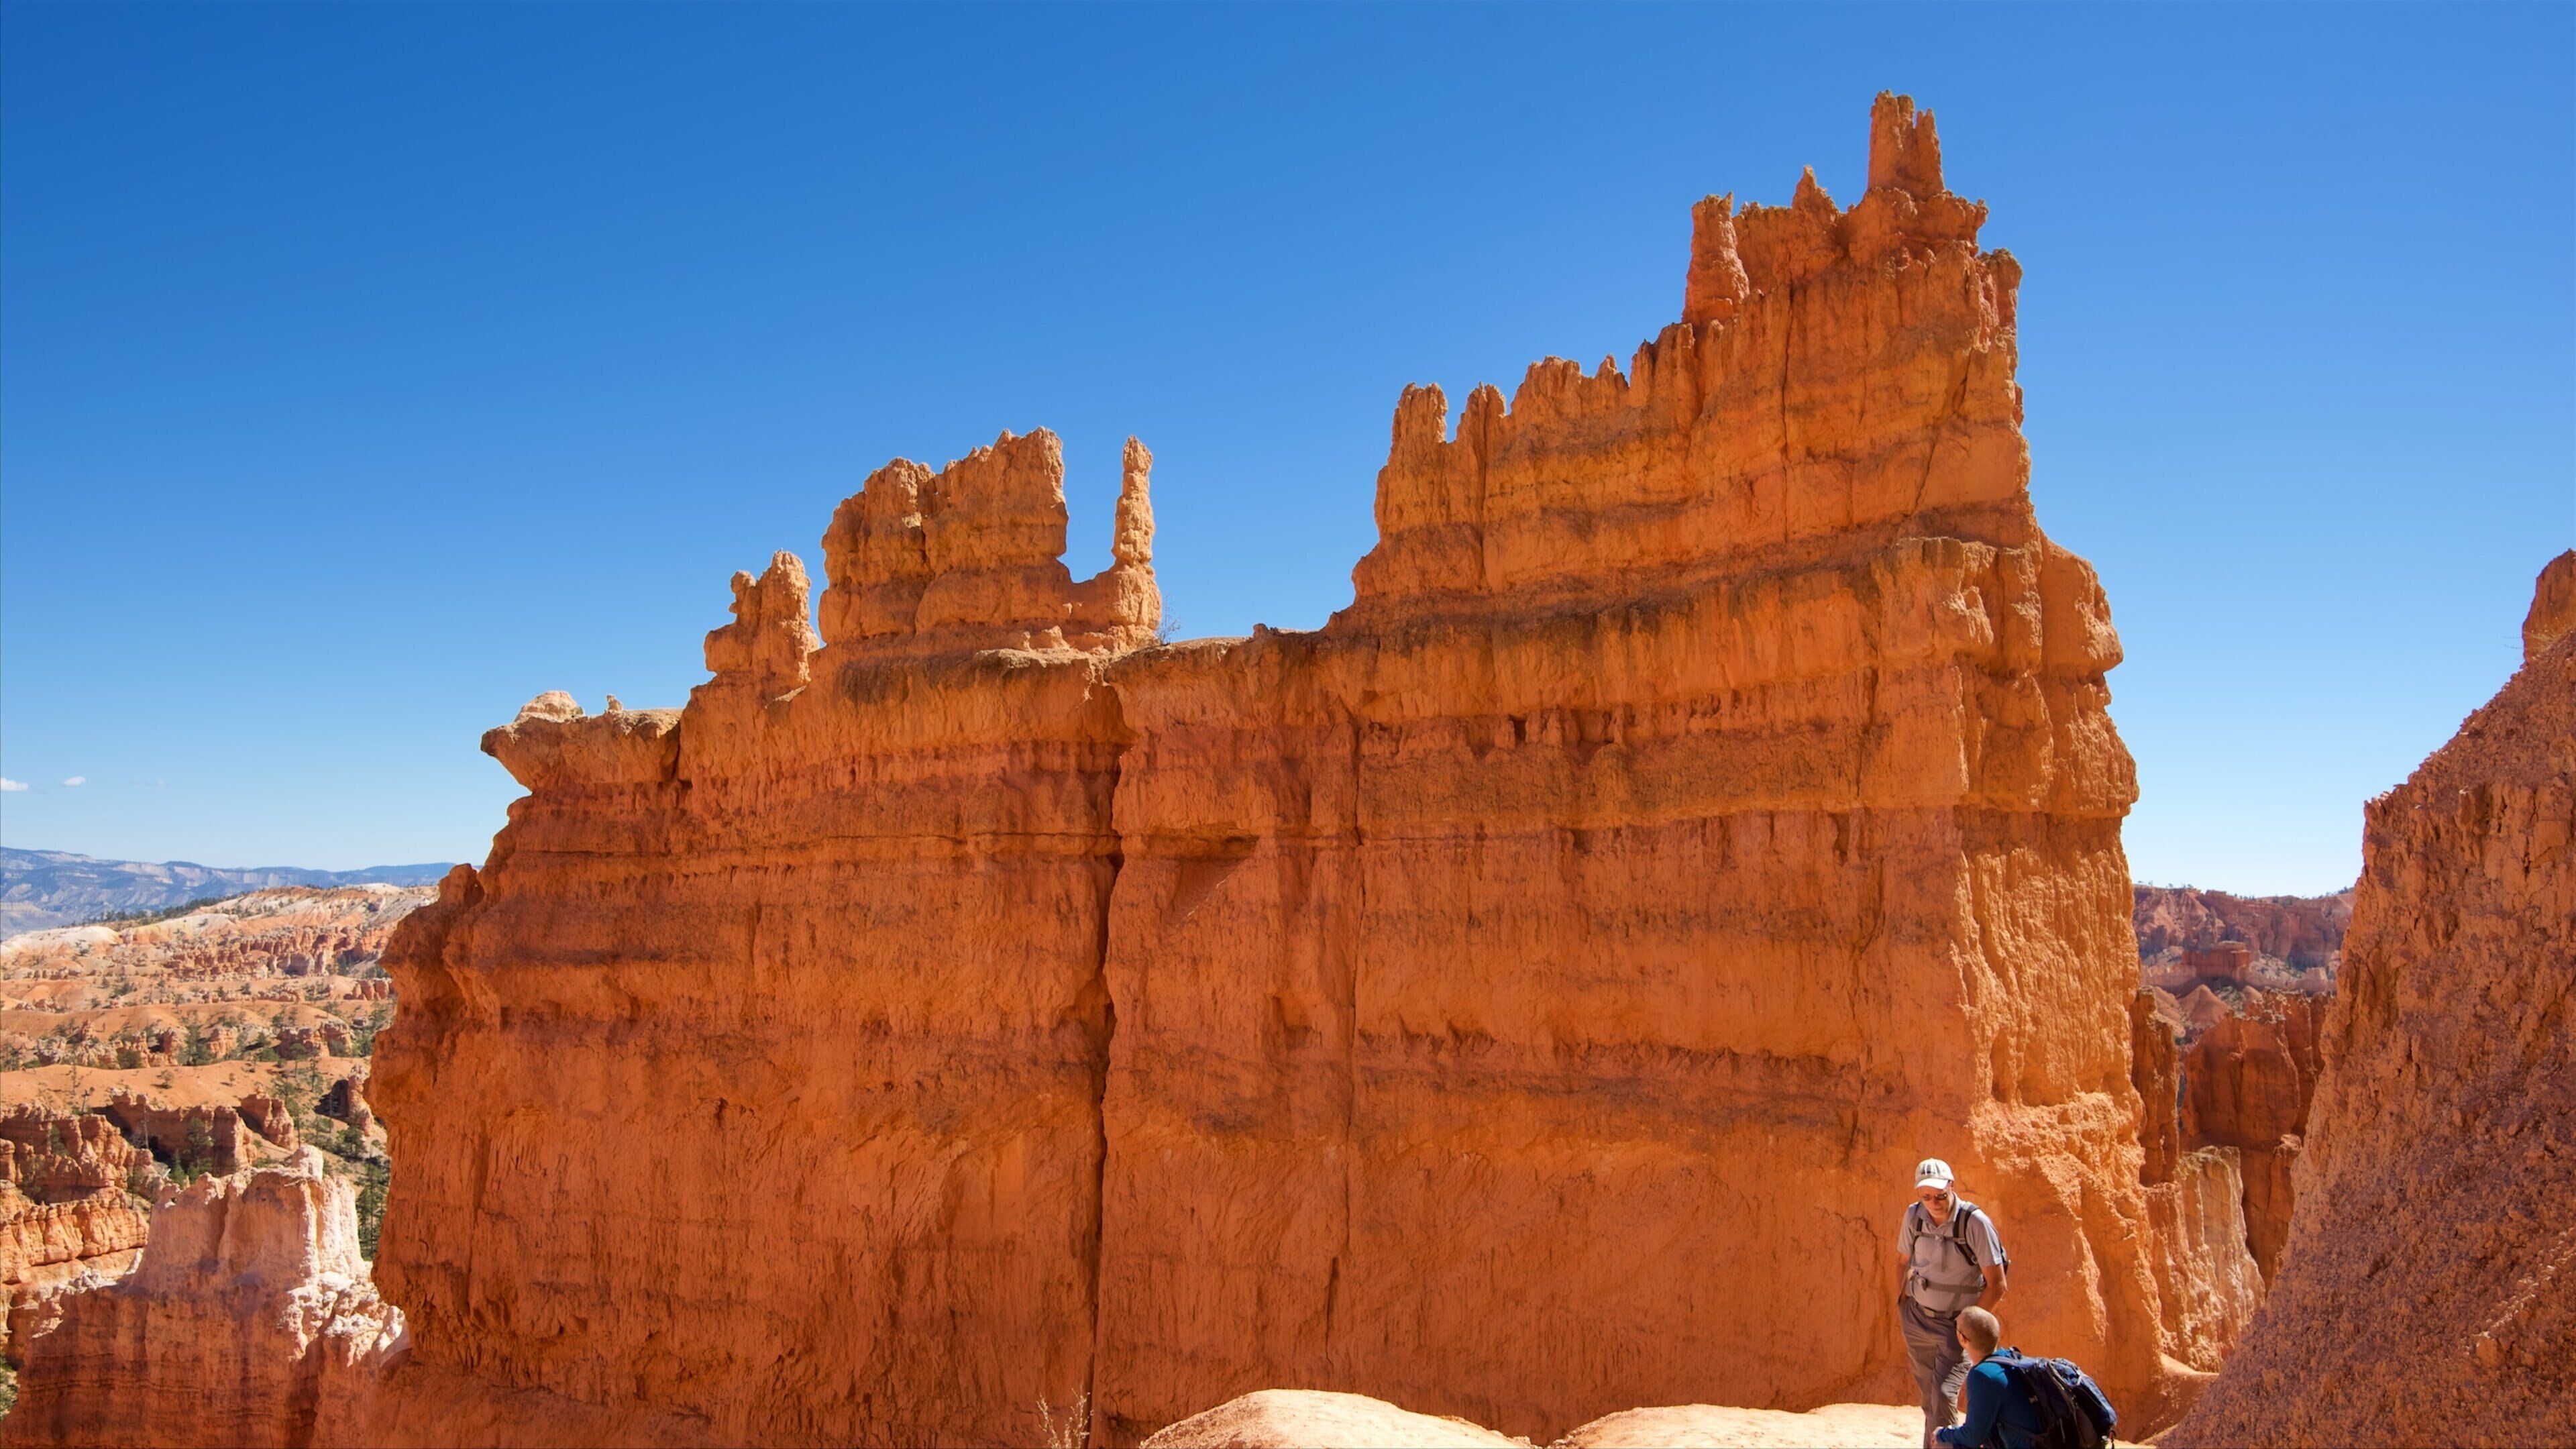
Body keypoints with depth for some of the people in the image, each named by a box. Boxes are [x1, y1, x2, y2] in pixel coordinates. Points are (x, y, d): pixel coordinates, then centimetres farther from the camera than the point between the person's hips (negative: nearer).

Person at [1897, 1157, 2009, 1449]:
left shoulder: (1975, 1222, -19)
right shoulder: (1914, 1215, -4)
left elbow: (1997, 1285, -15)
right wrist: (1901, 1304, 10)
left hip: (1955, 1325, -4)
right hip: (1917, 1318, 5)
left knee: (1944, 1395, -17)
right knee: (1929, 1398, 14)